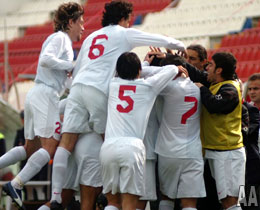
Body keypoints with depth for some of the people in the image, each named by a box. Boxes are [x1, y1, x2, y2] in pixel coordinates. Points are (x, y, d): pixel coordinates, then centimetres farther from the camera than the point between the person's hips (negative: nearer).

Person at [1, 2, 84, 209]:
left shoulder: (64, 41, 25)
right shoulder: (60, 38, -4)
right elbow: (46, 59, -20)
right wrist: (72, 66, -13)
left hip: (36, 95, 10)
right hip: (46, 94, -10)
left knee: (31, 148, 14)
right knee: (51, 146, -14)